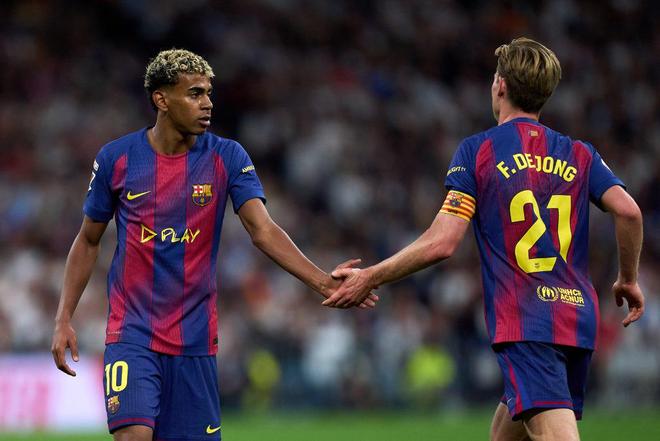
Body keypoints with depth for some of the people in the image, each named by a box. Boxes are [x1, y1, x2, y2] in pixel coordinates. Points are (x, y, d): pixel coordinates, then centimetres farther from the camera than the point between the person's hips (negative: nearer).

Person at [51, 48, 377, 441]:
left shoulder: (227, 157, -1)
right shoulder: (116, 158, -2)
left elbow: (263, 229, -11)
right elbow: (88, 241, 9)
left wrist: (323, 282, -26)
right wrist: (64, 319, 3)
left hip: (195, 339, 2)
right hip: (131, 335, -2)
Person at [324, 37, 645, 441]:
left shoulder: (478, 150, -1)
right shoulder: (580, 154, 11)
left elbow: (442, 243, -8)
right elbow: (628, 212, -2)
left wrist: (369, 278, 2)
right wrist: (629, 280, 14)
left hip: (523, 322, -5)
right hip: (579, 315, 5)